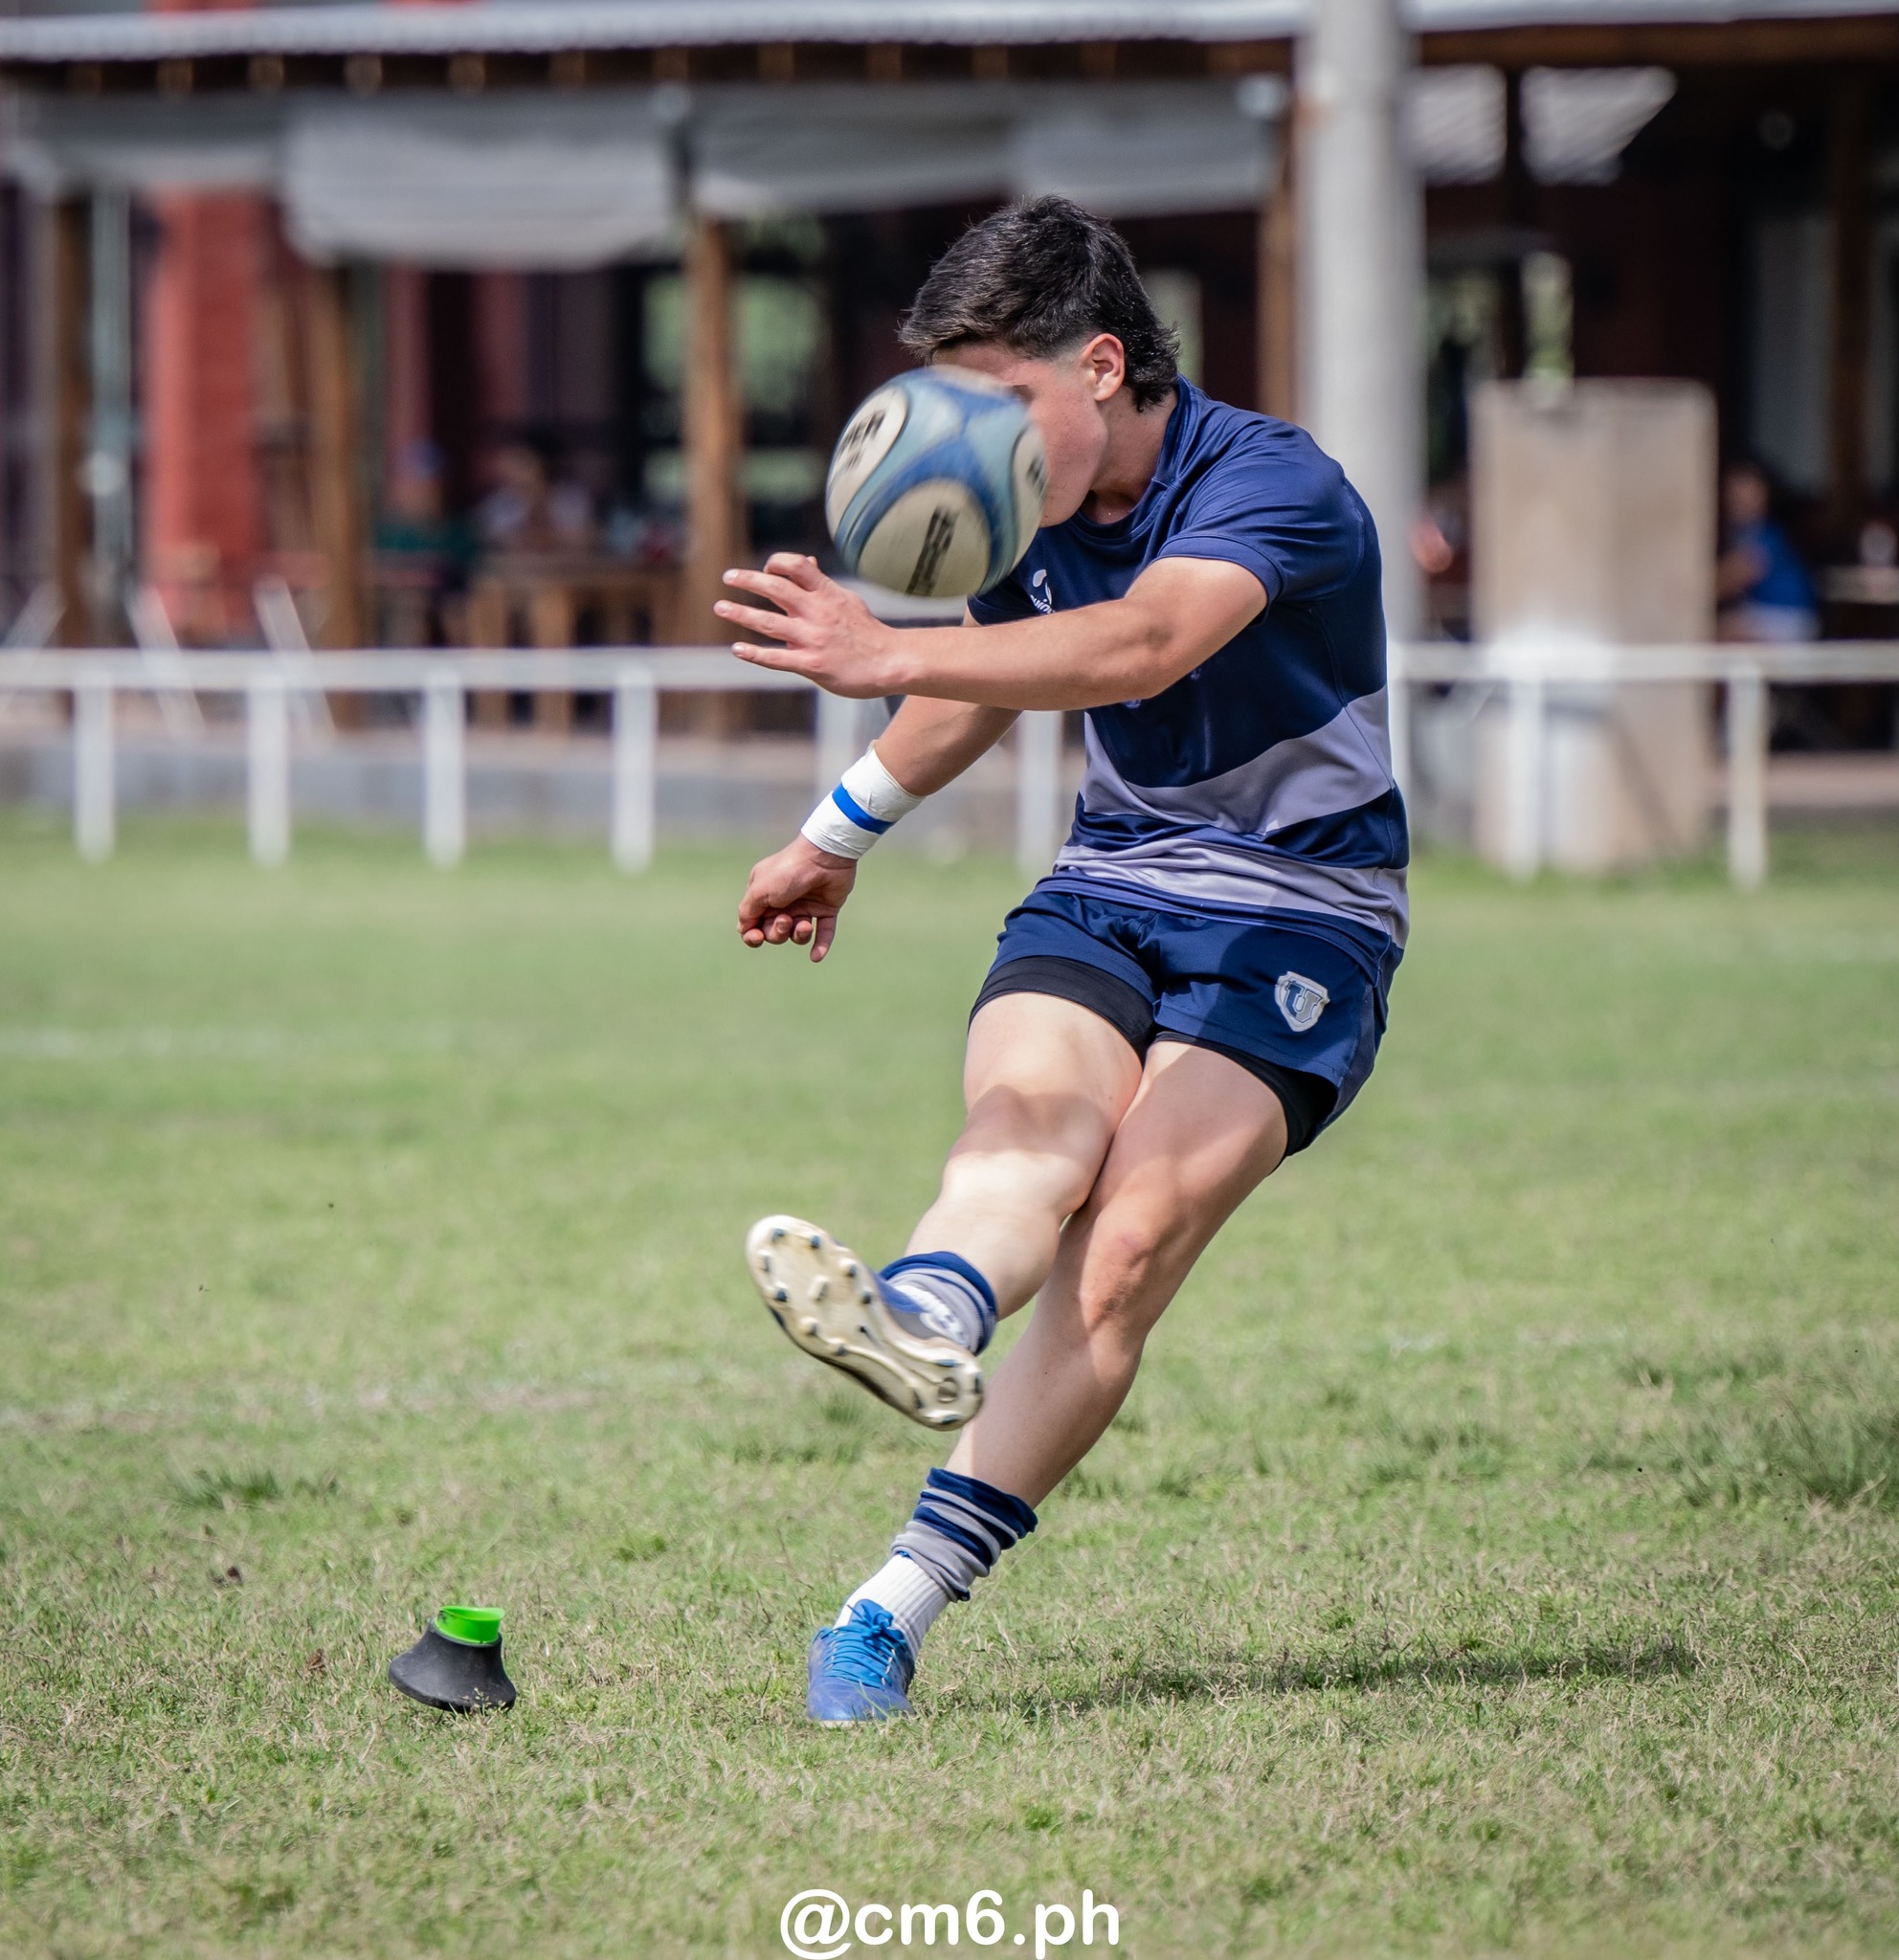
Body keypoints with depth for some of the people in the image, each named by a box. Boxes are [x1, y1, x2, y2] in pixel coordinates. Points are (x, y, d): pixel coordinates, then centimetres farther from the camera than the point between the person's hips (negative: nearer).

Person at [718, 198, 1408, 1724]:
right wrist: (844, 832, 37)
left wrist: (891, 659, -49)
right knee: (1030, 1117, -29)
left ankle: (901, 1605, -32)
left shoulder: (1273, 485, -19)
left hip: (1299, 917, -6)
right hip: (1110, 886, 6)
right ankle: (924, 1321, -63)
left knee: (1131, 1240, -24)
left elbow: (1139, 647, -39)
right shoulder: (1033, 510, 5)